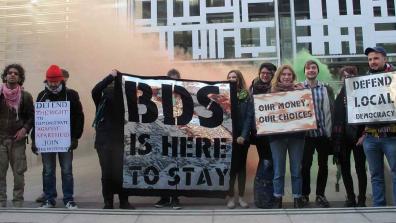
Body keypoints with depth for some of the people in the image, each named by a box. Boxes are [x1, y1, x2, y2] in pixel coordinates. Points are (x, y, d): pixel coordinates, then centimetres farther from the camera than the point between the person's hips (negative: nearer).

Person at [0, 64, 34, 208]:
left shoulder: (26, 96, 4)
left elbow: (31, 116, 7)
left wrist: (25, 129, -6)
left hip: (18, 139, 0)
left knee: (19, 172, 3)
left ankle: (18, 201, 13)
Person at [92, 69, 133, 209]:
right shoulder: (101, 100, 4)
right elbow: (95, 90, -16)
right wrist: (111, 76, -19)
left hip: (119, 141, 0)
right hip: (103, 141, 0)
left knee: (120, 172, 0)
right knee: (107, 173, 4)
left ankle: (124, 201, 14)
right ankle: (108, 203, 16)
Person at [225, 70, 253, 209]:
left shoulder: (247, 96, 4)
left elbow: (250, 116, -3)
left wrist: (243, 135, -13)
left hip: (242, 136, 1)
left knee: (241, 165, 7)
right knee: (230, 166, 1)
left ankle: (241, 197, 14)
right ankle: (230, 196, 10)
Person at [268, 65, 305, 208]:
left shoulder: (298, 90, 5)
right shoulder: (272, 91, 5)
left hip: (296, 134, 1)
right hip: (277, 135, 0)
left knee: (296, 170, 7)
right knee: (278, 170, 5)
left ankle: (297, 198, 17)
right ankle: (277, 199, 15)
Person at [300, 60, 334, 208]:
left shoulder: (327, 89, 7)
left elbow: (332, 110, 4)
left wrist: (332, 131, -3)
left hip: (324, 132, 2)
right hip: (306, 133, -1)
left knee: (323, 165, 8)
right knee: (305, 165, 3)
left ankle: (320, 195, 21)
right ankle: (304, 194, 16)